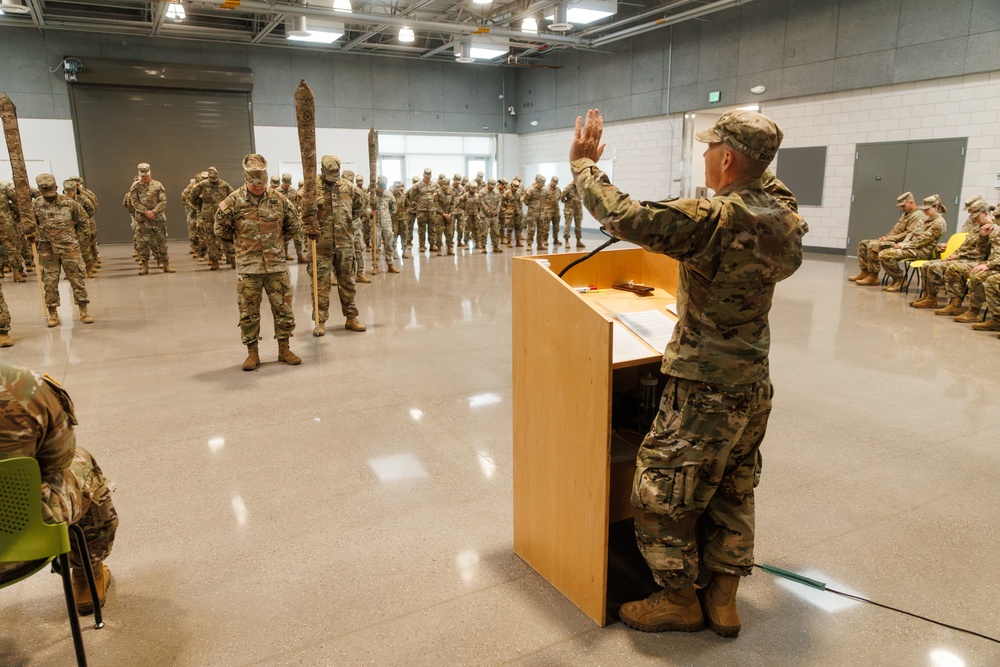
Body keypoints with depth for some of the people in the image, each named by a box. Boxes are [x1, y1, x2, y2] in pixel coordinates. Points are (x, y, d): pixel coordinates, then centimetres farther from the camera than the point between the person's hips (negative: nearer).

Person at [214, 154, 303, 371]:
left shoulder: (278, 199, 1)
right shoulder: (233, 202, -5)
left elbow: (294, 226, 13)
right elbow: (221, 230, 4)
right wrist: (241, 243, 9)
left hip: (277, 265, 2)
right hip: (248, 268, -1)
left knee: (283, 308, 6)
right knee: (248, 312, 4)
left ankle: (284, 349, 20)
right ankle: (252, 353, 16)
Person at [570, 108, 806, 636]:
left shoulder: (713, 219, -24)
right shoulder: (783, 212, 1)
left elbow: (622, 216, -30)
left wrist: (584, 163, -14)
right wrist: (758, 170, 31)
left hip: (706, 391, -9)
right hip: (754, 384, 9)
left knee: (660, 495, 8)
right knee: (733, 493, 20)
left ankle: (680, 600, 24)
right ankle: (723, 599, 32)